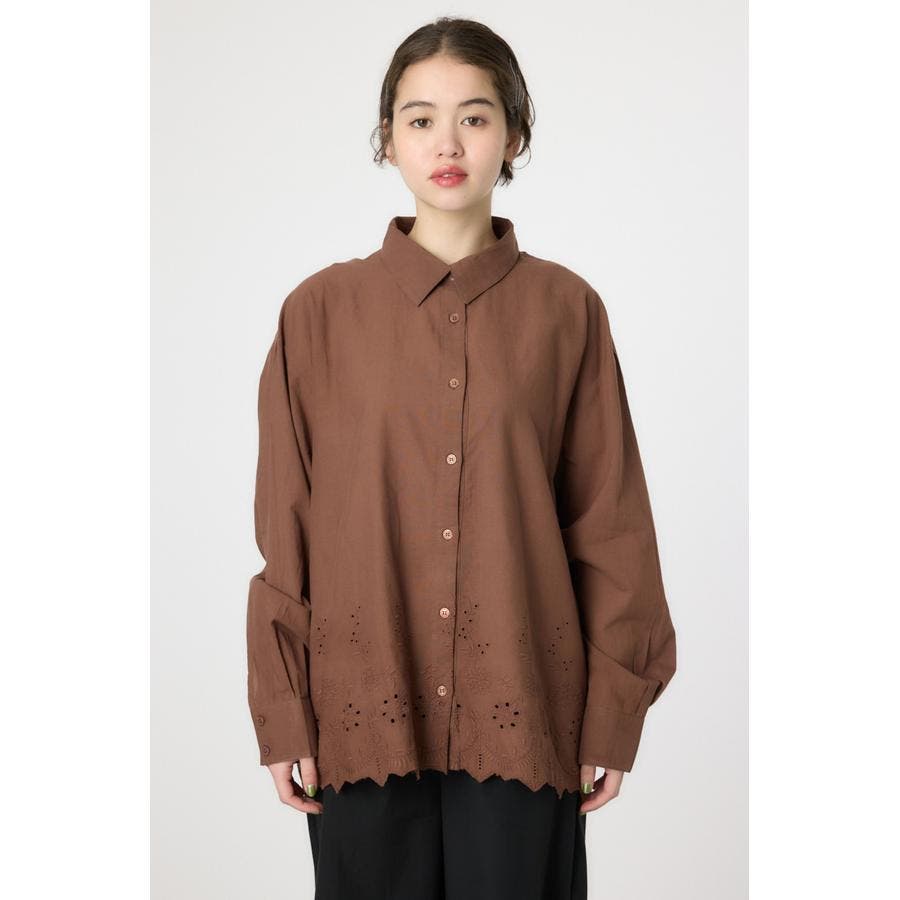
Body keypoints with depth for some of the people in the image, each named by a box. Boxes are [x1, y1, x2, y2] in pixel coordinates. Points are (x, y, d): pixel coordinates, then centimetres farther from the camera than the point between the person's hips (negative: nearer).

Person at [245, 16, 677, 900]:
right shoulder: (321, 311, 0)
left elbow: (609, 525, 2)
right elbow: (285, 531, 2)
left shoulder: (565, 310, 0)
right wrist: (283, 716, 1)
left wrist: (613, 715, 1)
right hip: (364, 715, 0)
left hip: (523, 715, 0)